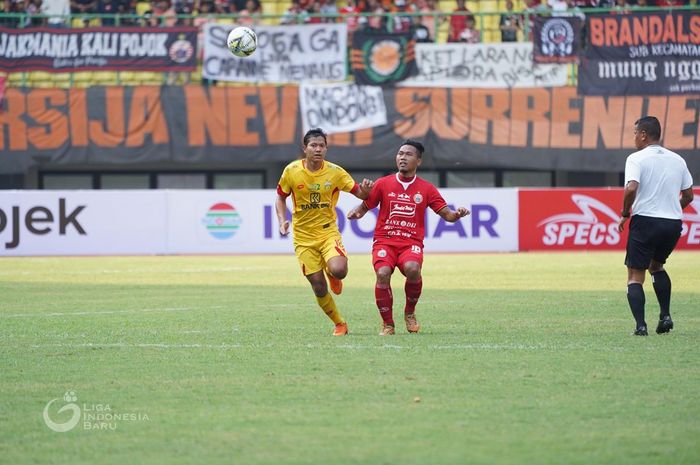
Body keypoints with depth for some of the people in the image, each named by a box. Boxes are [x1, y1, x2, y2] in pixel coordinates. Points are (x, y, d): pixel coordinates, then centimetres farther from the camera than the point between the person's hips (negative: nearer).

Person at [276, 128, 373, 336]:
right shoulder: (292, 171, -6)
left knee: (338, 270, -28)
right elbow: (281, 196, 9)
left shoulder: (335, 172, -6)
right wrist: (282, 221, -7)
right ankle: (339, 324, 18)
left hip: (328, 231, -1)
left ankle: (333, 276, 12)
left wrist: (365, 190, -26)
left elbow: (359, 193, -2)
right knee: (318, 287, -3)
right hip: (303, 236, 1)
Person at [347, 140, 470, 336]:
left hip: (411, 242, 0)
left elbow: (447, 215, 8)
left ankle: (410, 312, -3)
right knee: (383, 273, -28)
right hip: (384, 240, 0)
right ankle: (387, 324, -10)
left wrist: (457, 214, -14)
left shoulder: (426, 189, 8)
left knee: (412, 268, -32)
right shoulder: (383, 184, 8)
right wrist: (355, 213, -9)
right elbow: (364, 206, 13)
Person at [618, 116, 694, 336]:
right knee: (656, 265, 27)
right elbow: (688, 195, 14)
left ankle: (640, 325, -12)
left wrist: (625, 214, -6)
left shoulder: (636, 159, -7)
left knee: (635, 275, 3)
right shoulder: (677, 160, 10)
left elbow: (631, 188, -21)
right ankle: (665, 316, 13)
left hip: (645, 221, -5)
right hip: (674, 223, 5)